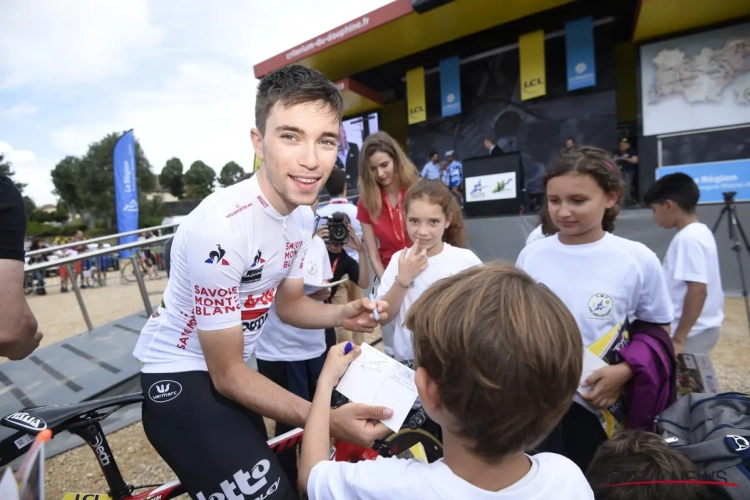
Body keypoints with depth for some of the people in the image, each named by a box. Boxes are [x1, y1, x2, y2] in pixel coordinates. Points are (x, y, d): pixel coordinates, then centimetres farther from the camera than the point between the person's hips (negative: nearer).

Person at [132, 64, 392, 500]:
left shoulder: (302, 214, -9)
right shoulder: (220, 227, -33)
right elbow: (227, 375, -25)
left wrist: (343, 314, -14)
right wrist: (327, 419, -31)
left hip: (228, 370, 8)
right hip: (181, 378, -8)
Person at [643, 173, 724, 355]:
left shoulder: (687, 238, -21)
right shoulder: (701, 232, 8)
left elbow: (698, 290, -26)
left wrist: (678, 339, -25)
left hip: (693, 331, -9)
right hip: (702, 326, 9)